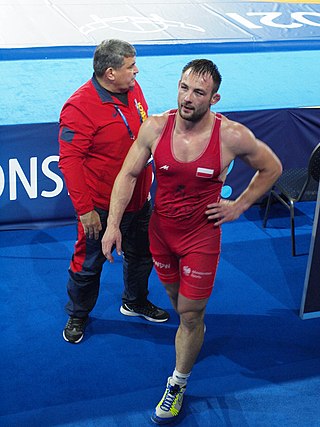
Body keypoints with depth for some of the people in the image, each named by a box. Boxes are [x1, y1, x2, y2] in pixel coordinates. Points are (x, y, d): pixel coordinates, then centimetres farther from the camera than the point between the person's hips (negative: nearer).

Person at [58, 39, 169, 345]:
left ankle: (135, 302, 49)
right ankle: (77, 315, 35)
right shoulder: (80, 107, -25)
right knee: (88, 264, 11)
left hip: (138, 199, 7)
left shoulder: (133, 89, -1)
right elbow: (70, 161, -24)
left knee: (141, 254, 24)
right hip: (101, 207, -7)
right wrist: (84, 209, -24)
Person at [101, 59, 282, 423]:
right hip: (161, 229, 3)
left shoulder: (233, 136, -19)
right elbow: (128, 174, -5)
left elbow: (271, 168, -2)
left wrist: (238, 206, -5)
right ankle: (193, 326, 58)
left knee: (191, 314, 4)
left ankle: (178, 384, 25)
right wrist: (113, 224, -13)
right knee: (174, 293, 24)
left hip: (201, 234, -3)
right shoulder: (155, 127, -14)